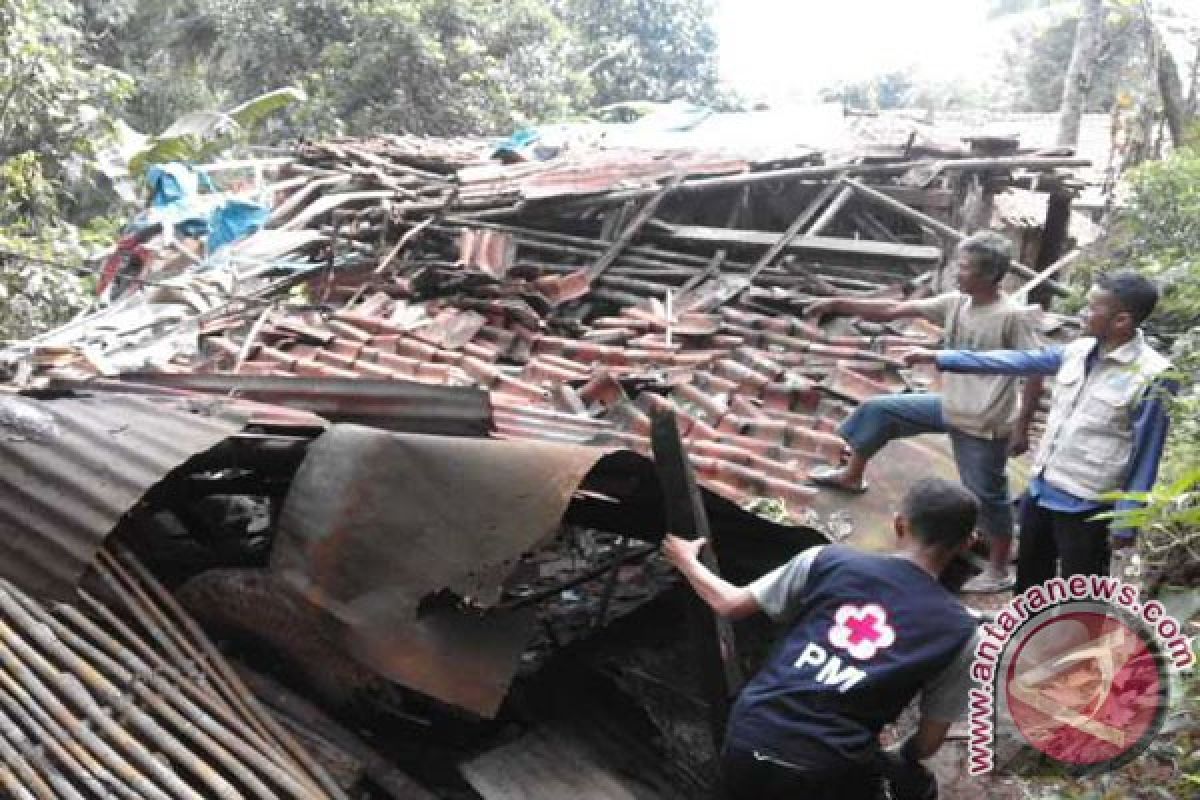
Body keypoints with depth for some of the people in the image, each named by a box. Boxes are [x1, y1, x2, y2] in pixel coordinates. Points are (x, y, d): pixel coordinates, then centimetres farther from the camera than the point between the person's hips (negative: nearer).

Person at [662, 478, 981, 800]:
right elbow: (929, 741, 7)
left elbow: (730, 605, 11)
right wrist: (899, 760, 30)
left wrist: (686, 560, 29)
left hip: (742, 749, 3)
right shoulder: (957, 631, 0)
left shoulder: (826, 560, 2)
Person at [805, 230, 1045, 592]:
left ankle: (998, 570, 26)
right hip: (949, 407, 7)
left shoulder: (1015, 316, -22)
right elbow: (893, 310, -2)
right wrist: (838, 304, -6)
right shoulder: (954, 303, -3)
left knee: (987, 496, 5)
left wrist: (1021, 427, -17)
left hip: (984, 424, -7)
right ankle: (851, 475, 31)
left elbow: (1036, 372, -18)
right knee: (878, 409, 10)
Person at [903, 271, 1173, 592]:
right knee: (1030, 574, 25)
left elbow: (1146, 456, -15)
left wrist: (1126, 523, -12)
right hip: (1041, 488, 7)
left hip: (1085, 506, -7)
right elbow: (1015, 361, 6)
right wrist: (939, 357, 5)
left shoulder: (1153, 377, -20)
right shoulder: (1078, 351, -1)